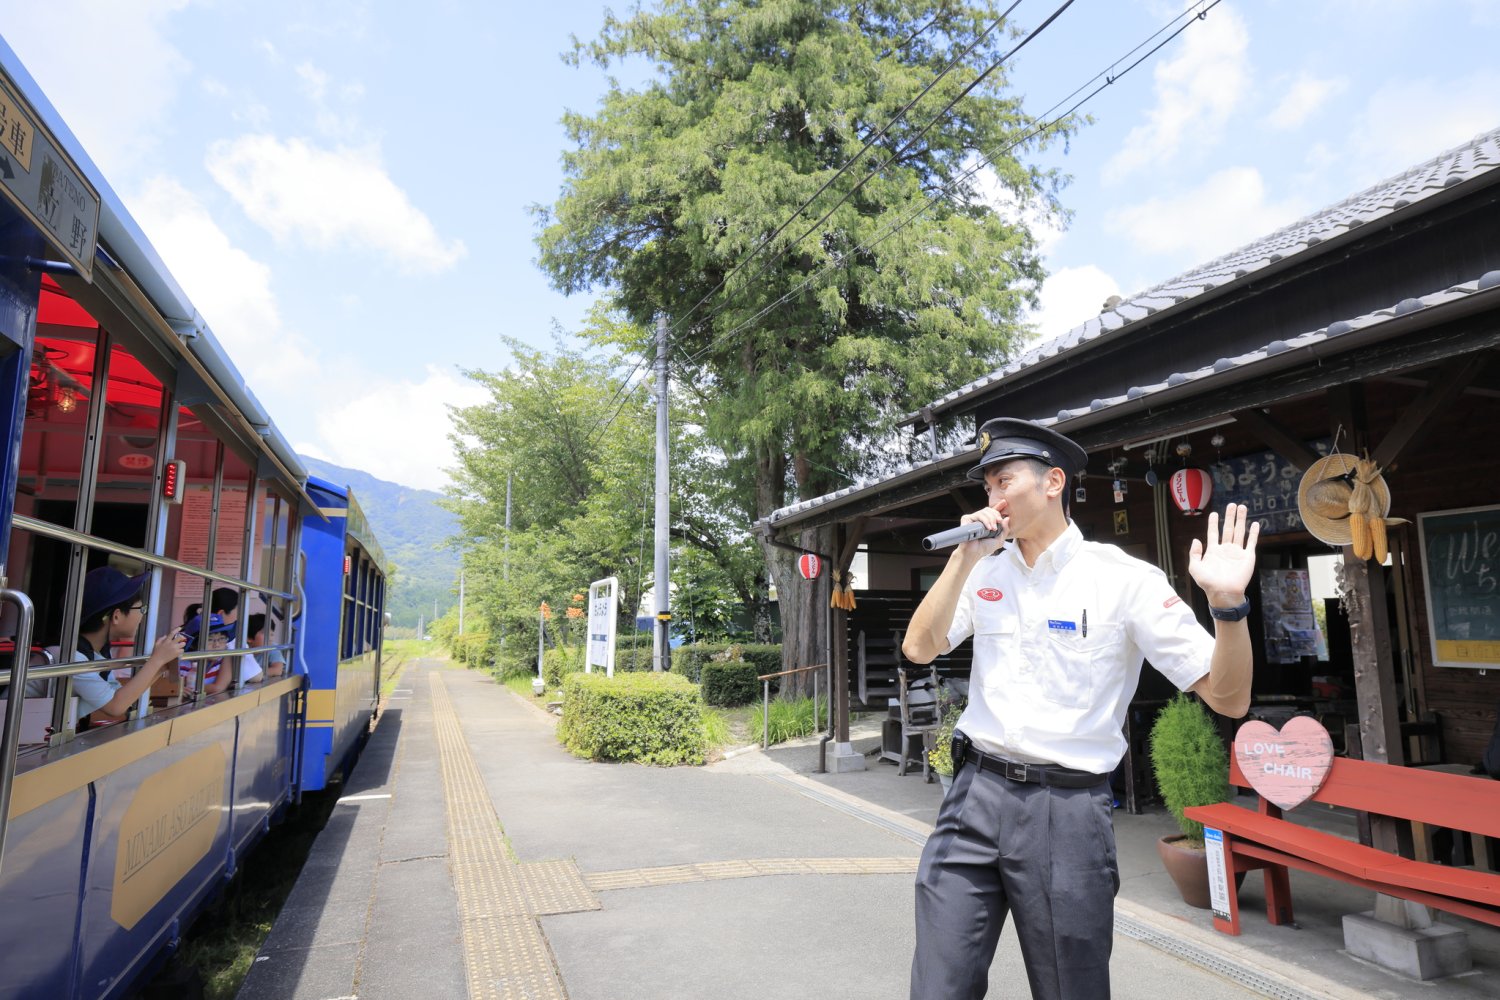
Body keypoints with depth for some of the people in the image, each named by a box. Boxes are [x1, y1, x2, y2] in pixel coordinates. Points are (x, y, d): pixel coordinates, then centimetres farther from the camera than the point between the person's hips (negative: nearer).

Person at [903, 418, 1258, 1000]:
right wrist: (965, 557, -8)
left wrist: (1228, 604, -25)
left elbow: (1229, 699, -7)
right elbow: (919, 649, -2)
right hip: (975, 795, 4)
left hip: (1067, 808, -3)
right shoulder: (984, 572, 6)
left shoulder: (1126, 580, -7)